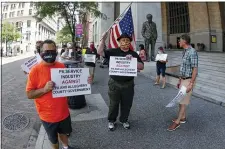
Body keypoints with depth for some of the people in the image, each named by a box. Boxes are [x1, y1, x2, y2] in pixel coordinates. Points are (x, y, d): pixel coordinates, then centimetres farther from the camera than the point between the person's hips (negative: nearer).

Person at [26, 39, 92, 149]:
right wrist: (44, 89, -30)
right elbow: (29, 94, -13)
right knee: (53, 138, 22)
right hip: (48, 115, -3)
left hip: (63, 112, 4)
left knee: (63, 132, 29)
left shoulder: (61, 66, -6)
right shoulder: (35, 70, -17)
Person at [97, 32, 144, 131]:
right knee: (114, 104, 12)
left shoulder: (133, 54, 4)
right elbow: (100, 52, -10)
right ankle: (111, 121, 33)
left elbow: (141, 67, -1)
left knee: (127, 104, 14)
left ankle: (124, 120, 38)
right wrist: (103, 39, -19)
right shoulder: (113, 51, -2)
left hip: (128, 84, 2)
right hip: (114, 83, -2)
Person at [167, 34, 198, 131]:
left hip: (189, 80, -9)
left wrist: (191, 84, -23)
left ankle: (177, 121, 7)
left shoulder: (192, 52, -19)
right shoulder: (185, 52, 11)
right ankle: (183, 117, 29)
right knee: (180, 99, 15)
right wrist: (179, 80, 19)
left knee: (183, 101, -2)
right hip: (183, 79, 9)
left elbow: (195, 69, -21)